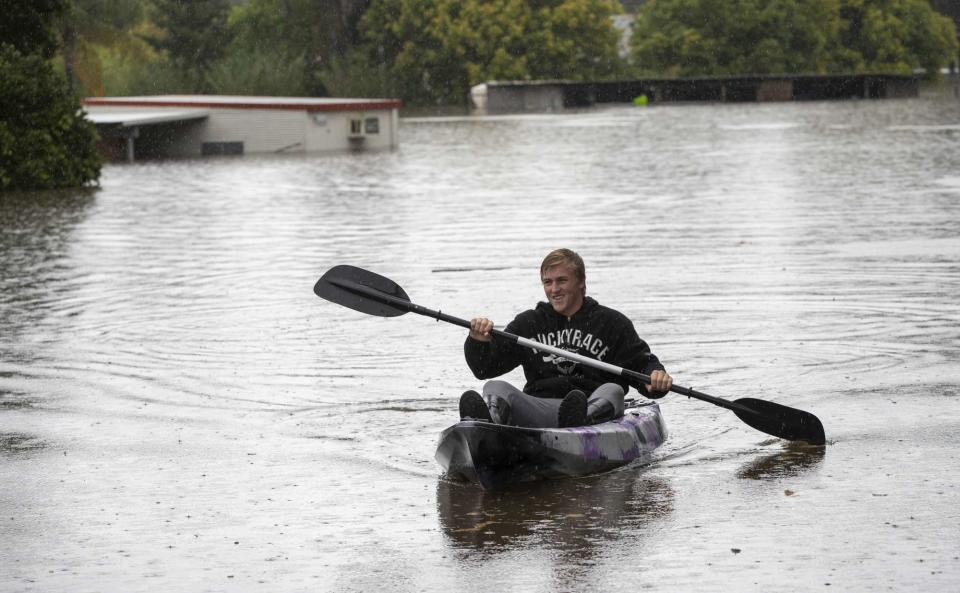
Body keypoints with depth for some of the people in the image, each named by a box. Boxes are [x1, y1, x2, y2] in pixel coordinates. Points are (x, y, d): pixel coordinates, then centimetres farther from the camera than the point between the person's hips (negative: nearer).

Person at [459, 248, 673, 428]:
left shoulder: (612, 323, 12)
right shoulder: (527, 323, 19)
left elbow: (641, 362, 7)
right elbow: (485, 368, 14)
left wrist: (656, 375, -17)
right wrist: (478, 342, -8)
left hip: (594, 404, -2)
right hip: (538, 410, 2)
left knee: (612, 391, -30)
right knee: (495, 388, -19)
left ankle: (579, 422, -65)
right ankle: (487, 418, -57)